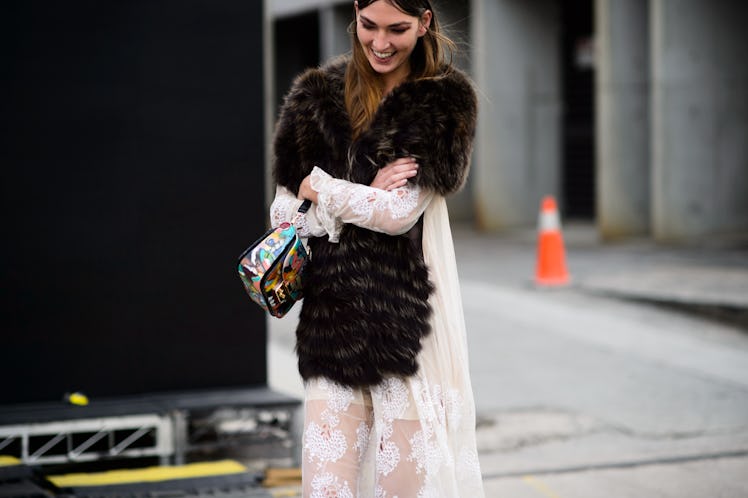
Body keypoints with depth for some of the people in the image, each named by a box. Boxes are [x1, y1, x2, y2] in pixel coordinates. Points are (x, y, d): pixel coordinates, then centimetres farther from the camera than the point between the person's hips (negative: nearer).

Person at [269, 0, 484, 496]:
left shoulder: (444, 101, 1)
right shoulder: (319, 96, 11)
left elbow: (401, 212, -9)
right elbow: (284, 212, 6)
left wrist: (318, 187, -1)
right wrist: (366, 196, -8)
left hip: (409, 311, -3)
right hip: (332, 313, 3)